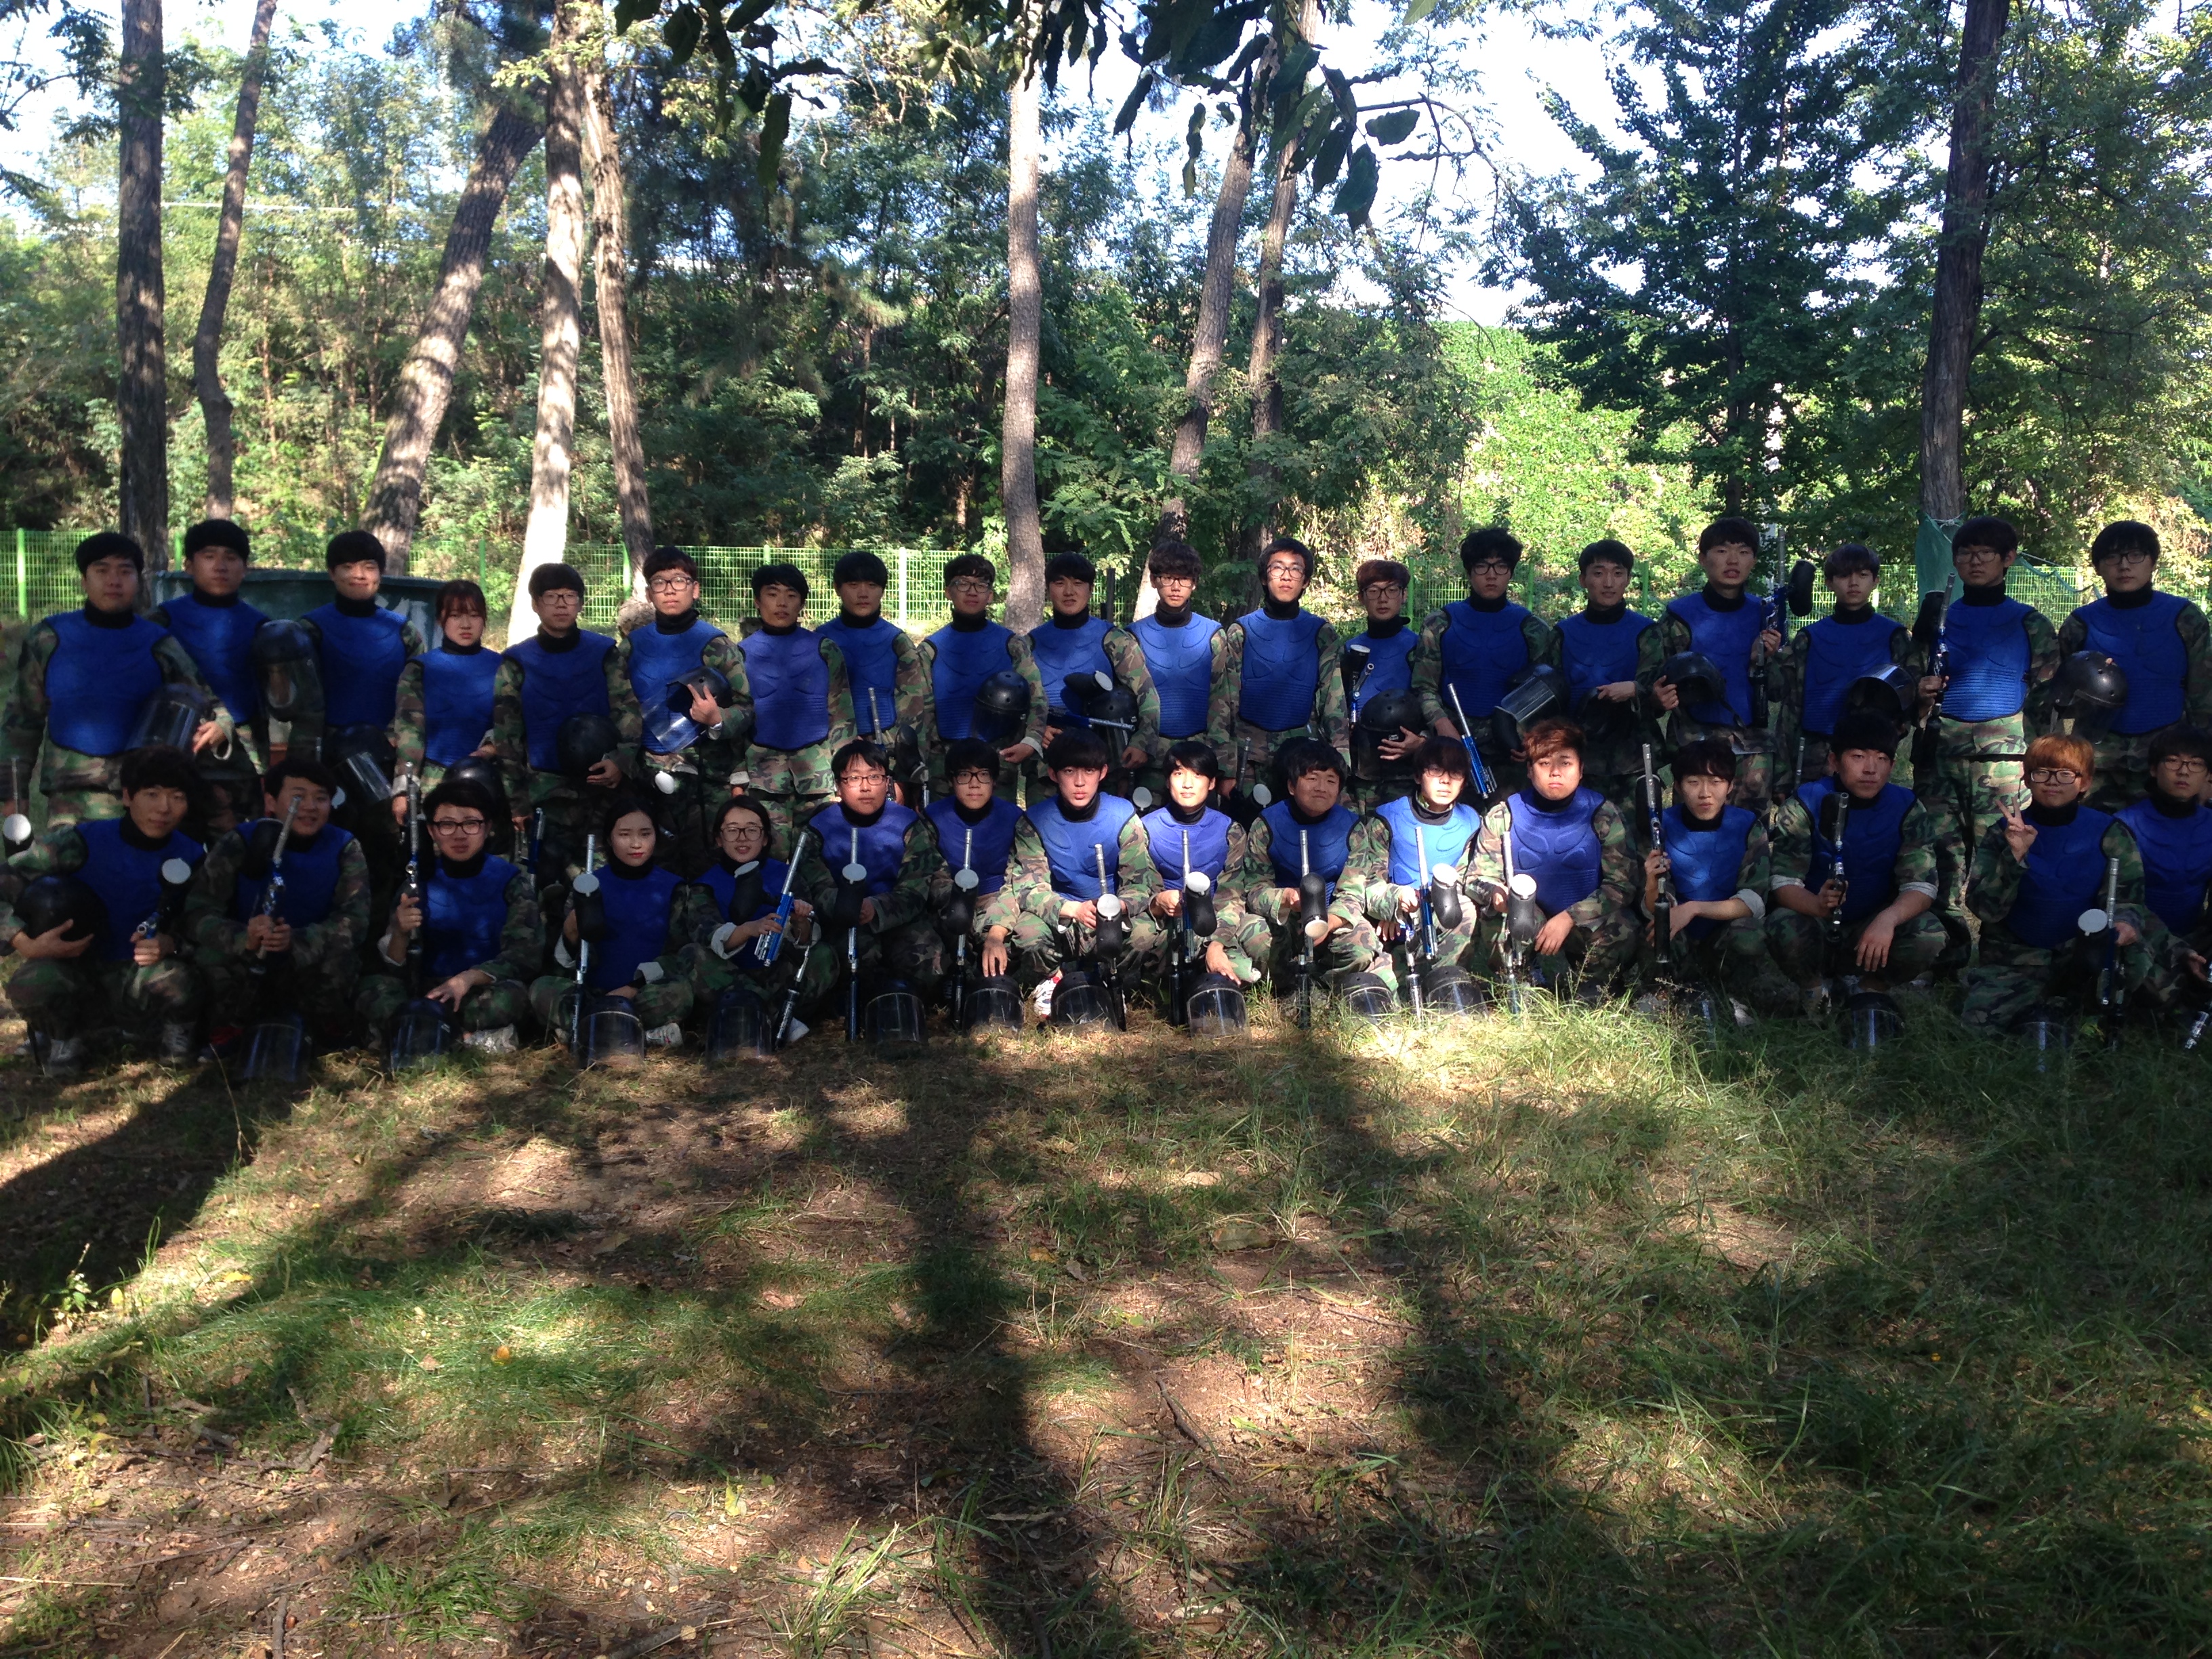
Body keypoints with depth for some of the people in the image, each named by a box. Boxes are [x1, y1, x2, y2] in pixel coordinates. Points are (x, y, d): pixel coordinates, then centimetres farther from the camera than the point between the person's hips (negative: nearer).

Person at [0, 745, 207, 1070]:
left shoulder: (190, 857, -7)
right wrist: (26, 944, -29)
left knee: (178, 982, -35)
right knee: (31, 983, -35)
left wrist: (169, 943, -26)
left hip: (138, 982, 0)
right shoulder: (83, 842, -16)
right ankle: (65, 1039, 2)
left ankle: (175, 1030, 4)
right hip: (75, 975, 0)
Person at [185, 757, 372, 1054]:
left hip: (314, 977, 0)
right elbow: (198, 914, -17)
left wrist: (297, 940, -37)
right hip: (245, 976, 0)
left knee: (340, 946, -30)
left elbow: (356, 918, -18)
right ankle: (226, 1031, -3)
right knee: (213, 952, -29)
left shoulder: (345, 848, -7)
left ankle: (333, 1032, -4)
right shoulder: (239, 844, -10)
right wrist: (244, 939, -40)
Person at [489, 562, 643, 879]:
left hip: (605, 789, 0)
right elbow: (506, 737, 4)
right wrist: (517, 800, -1)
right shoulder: (517, 663, 4)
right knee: (549, 875, -3)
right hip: (548, 793, 0)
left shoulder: (605, 654, 6)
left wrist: (622, 760, -19)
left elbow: (629, 713, 0)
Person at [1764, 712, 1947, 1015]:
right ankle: (1812, 987, 0)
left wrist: (1888, 918, -39)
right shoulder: (1804, 804, -13)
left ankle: (1875, 986, 5)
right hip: (1815, 924, -2)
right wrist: (1817, 904, -44)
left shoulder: (1908, 809, -7)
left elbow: (1921, 886, -15)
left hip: (1876, 931, 2)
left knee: (1929, 936, -28)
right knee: (1783, 927, -35)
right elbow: (1784, 882, -20)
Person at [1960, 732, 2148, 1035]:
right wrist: (2014, 856, -24)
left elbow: (2127, 897, -1)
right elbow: (1985, 908, -10)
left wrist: (2126, 922, -25)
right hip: (2018, 957, -1)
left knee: (2134, 961, -33)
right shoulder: (2005, 832, -2)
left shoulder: (2109, 833, -1)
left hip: (2085, 954, 1)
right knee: (1978, 1021, -27)